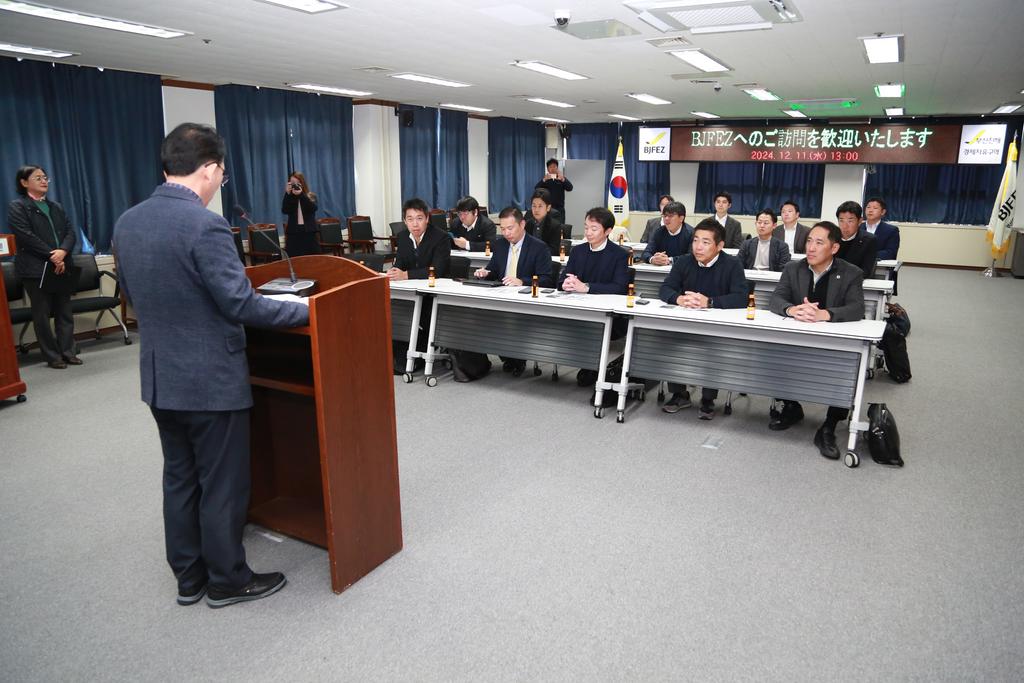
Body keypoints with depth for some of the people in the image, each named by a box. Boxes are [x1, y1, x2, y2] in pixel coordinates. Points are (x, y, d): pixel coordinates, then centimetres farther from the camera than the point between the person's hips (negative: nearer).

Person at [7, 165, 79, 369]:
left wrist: (63, 251, -13)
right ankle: (52, 356, 7)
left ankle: (67, 352, 12)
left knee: (65, 312, 5)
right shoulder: (17, 207, 0)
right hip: (35, 268, -5)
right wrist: (52, 256, -16)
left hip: (61, 266, 5)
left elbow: (70, 232, 6)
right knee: (42, 314, 2)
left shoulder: (56, 207, 18)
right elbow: (27, 237, -11)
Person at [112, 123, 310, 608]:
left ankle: (189, 577, 32)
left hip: (159, 376, 8)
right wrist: (306, 310, -11)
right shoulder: (205, 225, -21)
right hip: (211, 379, -8)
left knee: (179, 479, 19)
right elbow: (240, 305, -22)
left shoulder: (126, 222, 5)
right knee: (223, 486, 7)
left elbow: (133, 295, 15)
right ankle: (228, 581, 22)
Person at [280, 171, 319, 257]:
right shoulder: (289, 198, 9)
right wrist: (288, 193, -15)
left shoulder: (311, 196, 7)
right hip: (293, 234, 1)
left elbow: (313, 208, -14)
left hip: (310, 233, 0)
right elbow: (284, 211, -9)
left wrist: (301, 194, -21)